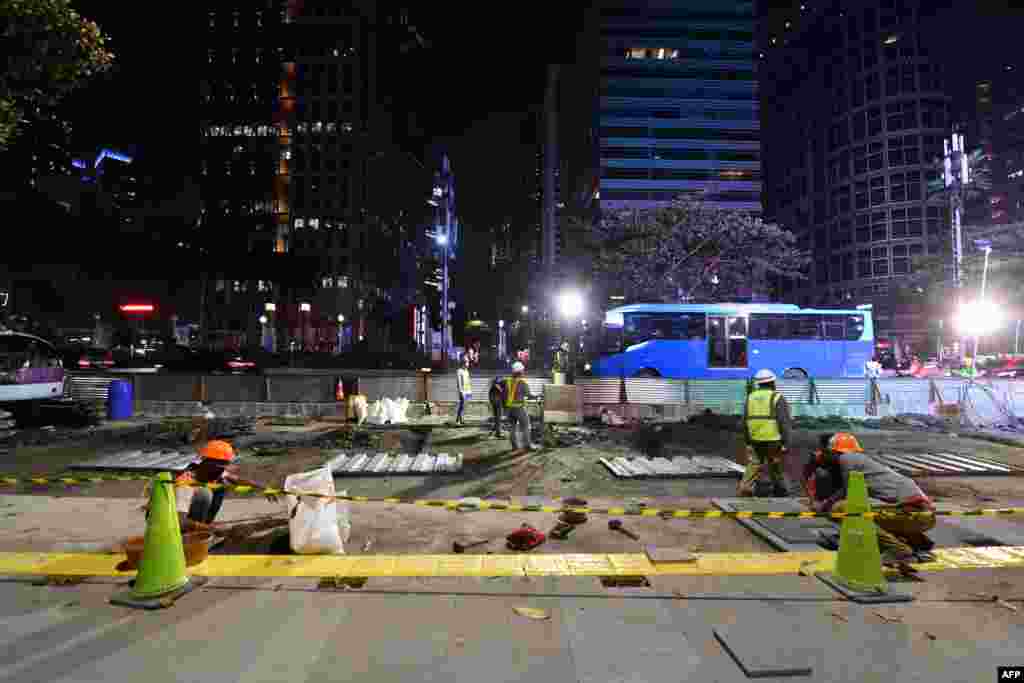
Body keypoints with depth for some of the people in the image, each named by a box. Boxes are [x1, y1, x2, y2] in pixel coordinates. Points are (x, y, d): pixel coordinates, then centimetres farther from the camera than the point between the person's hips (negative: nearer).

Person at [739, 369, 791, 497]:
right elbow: (784, 422, -11)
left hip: (755, 440, 3)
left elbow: (745, 421, 10)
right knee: (775, 467, 10)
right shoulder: (777, 398, -6)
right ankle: (780, 491, 23)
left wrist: (748, 442, 16)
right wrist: (785, 443, -8)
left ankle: (745, 489, 2)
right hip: (773, 440, -3)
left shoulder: (750, 397, 8)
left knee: (753, 466, 8)